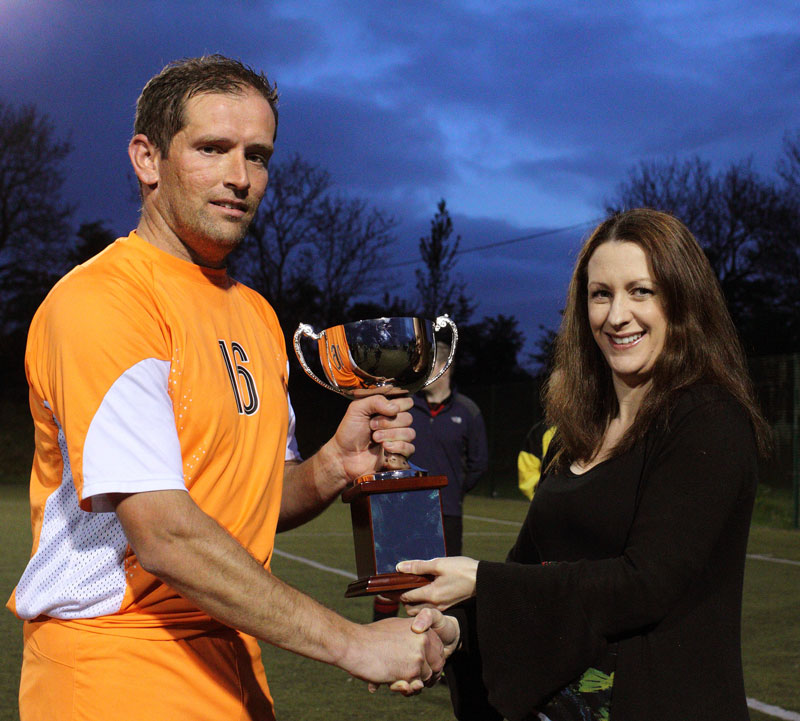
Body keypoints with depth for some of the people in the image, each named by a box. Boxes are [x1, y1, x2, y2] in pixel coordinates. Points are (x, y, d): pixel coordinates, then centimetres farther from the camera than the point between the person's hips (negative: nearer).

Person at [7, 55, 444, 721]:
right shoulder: (98, 300, -16)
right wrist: (351, 642, -22)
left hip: (232, 667, 8)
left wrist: (335, 466, -6)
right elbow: (163, 533, -23)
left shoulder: (255, 314, 12)